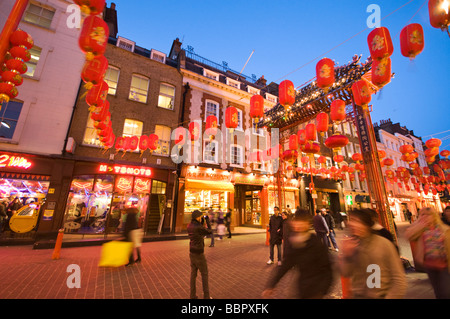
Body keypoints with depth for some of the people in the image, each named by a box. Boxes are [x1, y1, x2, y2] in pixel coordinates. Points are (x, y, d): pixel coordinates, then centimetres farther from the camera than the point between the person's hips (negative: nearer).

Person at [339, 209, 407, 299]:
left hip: (382, 295, -2)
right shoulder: (350, 244, -7)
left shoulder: (384, 244, -13)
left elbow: (399, 279, -7)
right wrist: (345, 255, -22)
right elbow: (345, 274, -7)